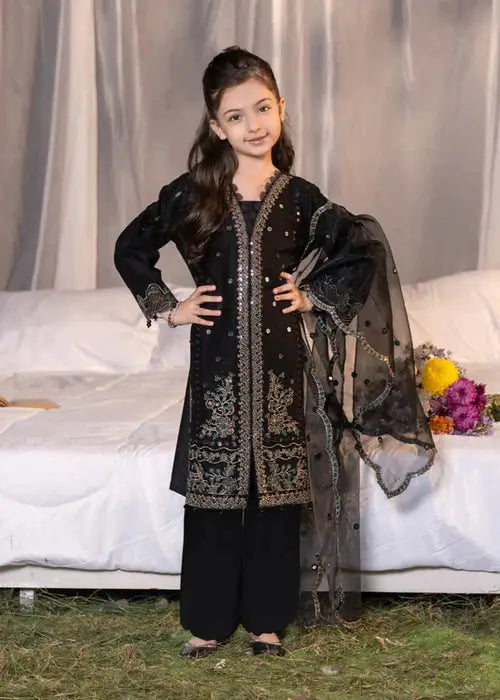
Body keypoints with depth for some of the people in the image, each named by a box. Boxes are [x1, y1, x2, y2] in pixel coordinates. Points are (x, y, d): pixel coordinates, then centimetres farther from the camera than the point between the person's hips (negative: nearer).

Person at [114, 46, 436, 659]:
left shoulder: (299, 197, 2)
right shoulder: (193, 193, -1)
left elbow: (364, 251, 11)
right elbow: (131, 249, 8)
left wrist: (315, 297, 3)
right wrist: (167, 308, 2)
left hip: (281, 362, 1)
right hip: (217, 363, -1)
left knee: (278, 491, 6)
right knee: (214, 493, 4)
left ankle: (267, 618, 19)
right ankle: (208, 620, 17)